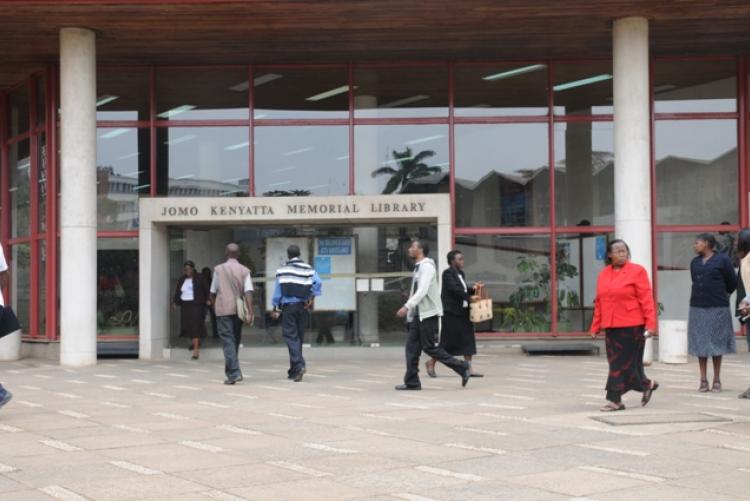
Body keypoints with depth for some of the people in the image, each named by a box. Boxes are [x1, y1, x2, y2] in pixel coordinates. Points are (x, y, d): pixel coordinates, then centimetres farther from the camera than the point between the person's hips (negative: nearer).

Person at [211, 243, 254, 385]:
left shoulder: (219, 269, 1)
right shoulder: (244, 270, 4)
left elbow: (213, 292, 5)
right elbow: (248, 292, -8)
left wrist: (214, 307, 22)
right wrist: (250, 313, -12)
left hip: (223, 310, -3)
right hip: (238, 310, 3)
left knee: (228, 341, -6)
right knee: (236, 341, 16)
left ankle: (233, 373, -19)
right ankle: (232, 371, 24)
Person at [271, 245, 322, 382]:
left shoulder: (282, 270, -2)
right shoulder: (308, 269, 3)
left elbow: (277, 291, -1)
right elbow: (318, 282, -13)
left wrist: (276, 309, 5)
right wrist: (312, 298, -4)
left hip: (288, 306, -3)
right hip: (302, 307, 3)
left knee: (291, 336, -4)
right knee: (298, 337, 12)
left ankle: (300, 365, -25)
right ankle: (294, 371, 18)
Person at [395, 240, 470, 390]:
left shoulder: (427, 266, -14)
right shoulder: (418, 267, 16)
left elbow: (422, 291, -24)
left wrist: (407, 307, -30)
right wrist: (410, 310, 17)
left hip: (428, 314, -9)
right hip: (418, 314, 9)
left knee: (430, 347, -6)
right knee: (412, 347, 4)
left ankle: (461, 367, 4)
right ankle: (412, 382, 5)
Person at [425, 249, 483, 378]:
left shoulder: (461, 274, 15)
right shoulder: (448, 274, -11)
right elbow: (455, 289, -22)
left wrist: (473, 289, 0)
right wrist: (469, 297, -23)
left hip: (463, 312, 8)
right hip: (451, 313, -8)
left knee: (468, 340, 3)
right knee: (448, 341, -1)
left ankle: (469, 369, 4)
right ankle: (431, 363, 16)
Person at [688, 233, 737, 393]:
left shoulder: (722, 260, -4)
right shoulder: (694, 262, 9)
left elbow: (732, 283, 3)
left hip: (717, 308, -4)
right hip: (697, 307, 4)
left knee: (716, 343, 2)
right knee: (700, 343, 2)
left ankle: (717, 380, 10)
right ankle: (703, 380, 8)